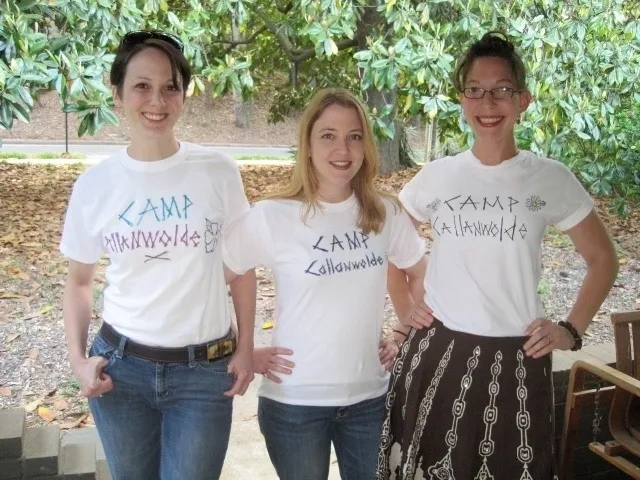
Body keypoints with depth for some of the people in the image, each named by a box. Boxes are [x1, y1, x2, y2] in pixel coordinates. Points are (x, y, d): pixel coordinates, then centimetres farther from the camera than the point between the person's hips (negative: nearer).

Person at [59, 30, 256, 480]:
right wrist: (77, 358, -3)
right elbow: (79, 280, 7)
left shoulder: (218, 172, -7)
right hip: (120, 366, 2)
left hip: (205, 371, -1)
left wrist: (246, 348, 0)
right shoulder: (94, 183, -4)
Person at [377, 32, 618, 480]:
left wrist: (572, 330, 0)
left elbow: (603, 258, 8)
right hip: (437, 355, 1)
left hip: (517, 362, -1)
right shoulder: (437, 175, 1)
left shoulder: (552, 179, -3)